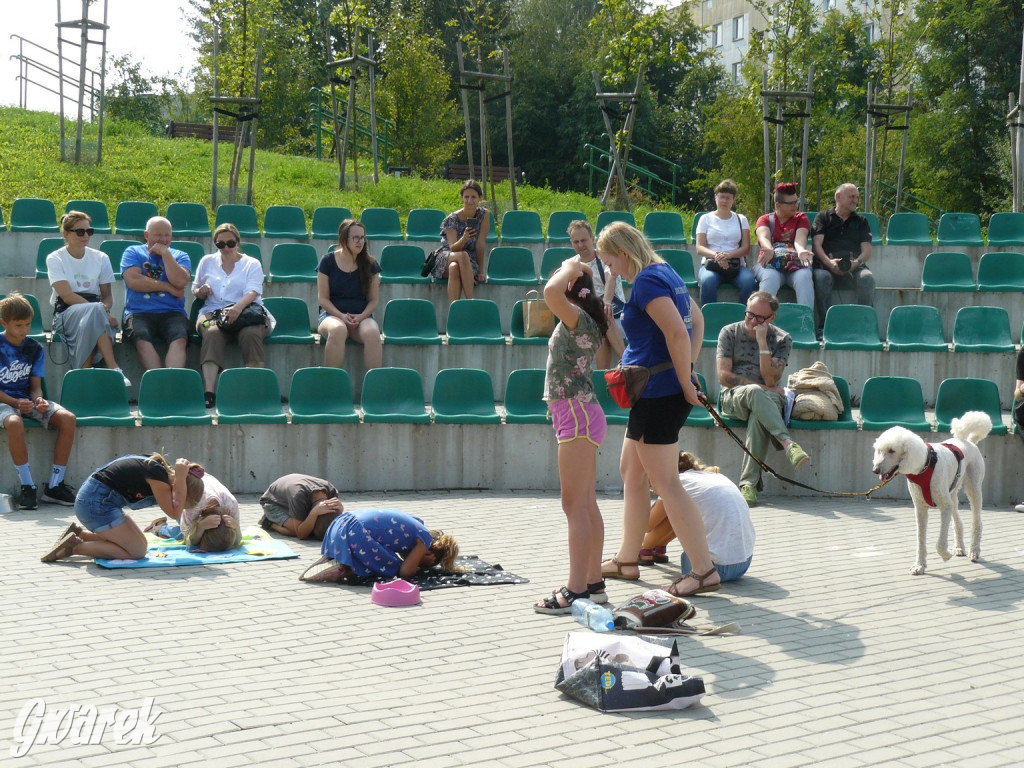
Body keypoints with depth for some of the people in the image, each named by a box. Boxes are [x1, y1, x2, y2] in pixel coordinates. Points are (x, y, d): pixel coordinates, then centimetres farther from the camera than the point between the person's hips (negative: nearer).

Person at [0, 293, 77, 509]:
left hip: (28, 400, 5)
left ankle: (54, 485, -16)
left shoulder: (35, 349, 9)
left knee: (67, 418, -22)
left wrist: (38, 400, -15)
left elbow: (35, 385, 8)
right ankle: (28, 487, -26)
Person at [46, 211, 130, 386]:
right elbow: (67, 296, -9)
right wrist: (99, 310, -21)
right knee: (95, 311, -38)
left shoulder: (100, 258, 13)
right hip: (66, 314, -3)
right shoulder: (55, 259, 3)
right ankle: (114, 369, -46)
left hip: (93, 310, 3)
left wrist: (105, 308, -13)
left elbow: (107, 295, 13)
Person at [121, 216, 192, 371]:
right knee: (142, 338, -34)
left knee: (180, 339, -32)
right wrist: (168, 287, 0)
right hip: (139, 313, -1)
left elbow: (180, 282, -3)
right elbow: (133, 280, -3)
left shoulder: (180, 256, 19)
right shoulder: (133, 252, 16)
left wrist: (165, 253, 2)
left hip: (172, 313, 1)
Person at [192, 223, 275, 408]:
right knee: (212, 333, -35)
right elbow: (194, 291, 28)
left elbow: (253, 291, -5)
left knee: (250, 333, -37)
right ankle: (209, 391, -48)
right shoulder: (207, 262, 21)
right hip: (213, 312, 1)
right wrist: (201, 292, 0)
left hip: (247, 312, -1)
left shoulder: (252, 264, 13)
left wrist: (239, 306, -28)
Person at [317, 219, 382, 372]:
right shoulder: (328, 262, 2)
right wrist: (341, 316, -15)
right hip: (333, 314, -2)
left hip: (362, 317, 2)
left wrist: (361, 316, -12)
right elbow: (323, 298, 1)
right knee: (338, 330, -39)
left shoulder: (370, 264, 7)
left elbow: (374, 299, 8)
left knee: (372, 333, -34)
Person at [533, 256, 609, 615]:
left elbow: (551, 292, -32)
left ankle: (576, 591, -9)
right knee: (587, 505, 13)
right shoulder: (579, 323, 13)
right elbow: (554, 294, 36)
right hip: (580, 414, 10)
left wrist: (570, 268, -18)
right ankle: (593, 582, 19)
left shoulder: (579, 319, -15)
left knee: (576, 505, -10)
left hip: (577, 414, -10)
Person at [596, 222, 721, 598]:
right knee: (631, 471, 19)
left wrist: (685, 382, -17)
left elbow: (677, 333, -26)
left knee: (665, 483, -7)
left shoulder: (646, 280, -16)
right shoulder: (666, 273, 15)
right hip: (656, 394, 11)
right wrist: (688, 372, 15)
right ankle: (626, 559, 29)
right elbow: (697, 320, 24)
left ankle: (704, 570, -6)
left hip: (659, 393, -11)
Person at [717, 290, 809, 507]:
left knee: (758, 414, -38)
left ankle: (749, 483, -46)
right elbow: (724, 376, -1)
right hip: (733, 398, 0)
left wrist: (762, 342, -12)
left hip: (765, 400, 0)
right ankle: (787, 443, -50)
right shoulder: (729, 333, 8)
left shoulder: (782, 339, 7)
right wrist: (762, 388, -6)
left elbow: (771, 380, -7)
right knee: (754, 392, -37)